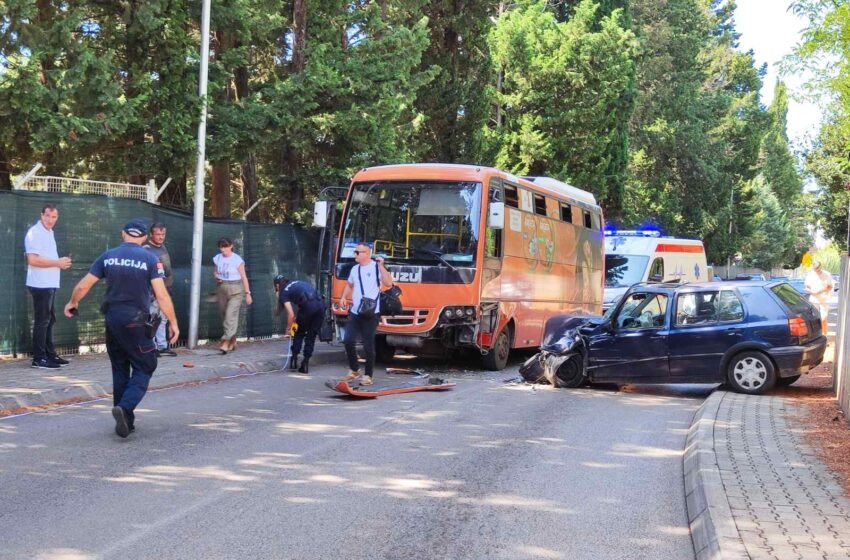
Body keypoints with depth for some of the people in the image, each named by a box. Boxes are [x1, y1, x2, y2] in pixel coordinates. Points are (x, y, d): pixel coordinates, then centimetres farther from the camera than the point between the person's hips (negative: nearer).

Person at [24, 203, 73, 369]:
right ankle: (39, 358, -3)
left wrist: (61, 263, 9)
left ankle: (50, 355, 22)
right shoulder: (35, 233, -14)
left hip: (50, 284, 10)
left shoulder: (49, 232, 17)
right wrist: (57, 263, -18)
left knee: (49, 320, 15)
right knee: (41, 321, -7)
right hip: (41, 284, -10)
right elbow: (33, 260, -23)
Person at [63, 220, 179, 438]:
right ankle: (125, 408, -19)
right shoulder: (149, 258, -7)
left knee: (120, 369, 15)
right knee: (144, 368, 4)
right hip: (135, 321, -4)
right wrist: (173, 322, -4)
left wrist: (72, 303, 25)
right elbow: (161, 295, -11)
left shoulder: (108, 256, 4)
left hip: (112, 320, 4)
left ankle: (126, 421, 18)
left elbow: (83, 285, 7)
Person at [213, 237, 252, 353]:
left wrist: (248, 293, -4)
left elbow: (244, 277, -4)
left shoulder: (237, 260, -9)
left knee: (230, 315, -14)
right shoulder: (218, 258, 5)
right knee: (223, 314, 8)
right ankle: (232, 342, 21)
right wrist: (216, 276, -3)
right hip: (222, 289, 6)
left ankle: (226, 342, -17)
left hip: (235, 290, -6)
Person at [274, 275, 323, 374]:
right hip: (320, 305, 5)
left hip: (308, 306, -5)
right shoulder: (298, 283, 29)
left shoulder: (283, 293, 11)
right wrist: (297, 318, 30)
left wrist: (288, 328, 18)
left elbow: (291, 314, 1)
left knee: (299, 333, 20)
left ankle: (294, 359, 18)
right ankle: (305, 364, 11)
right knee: (311, 336, 14)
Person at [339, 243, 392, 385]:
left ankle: (368, 376, 9)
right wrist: (344, 297, 13)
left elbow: (388, 283, -19)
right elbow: (349, 284, 28)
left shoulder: (376, 267, -7)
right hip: (354, 312, 6)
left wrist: (381, 266, -23)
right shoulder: (354, 269, 12)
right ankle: (354, 370, 21)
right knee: (348, 341, 3)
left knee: (368, 345, -1)